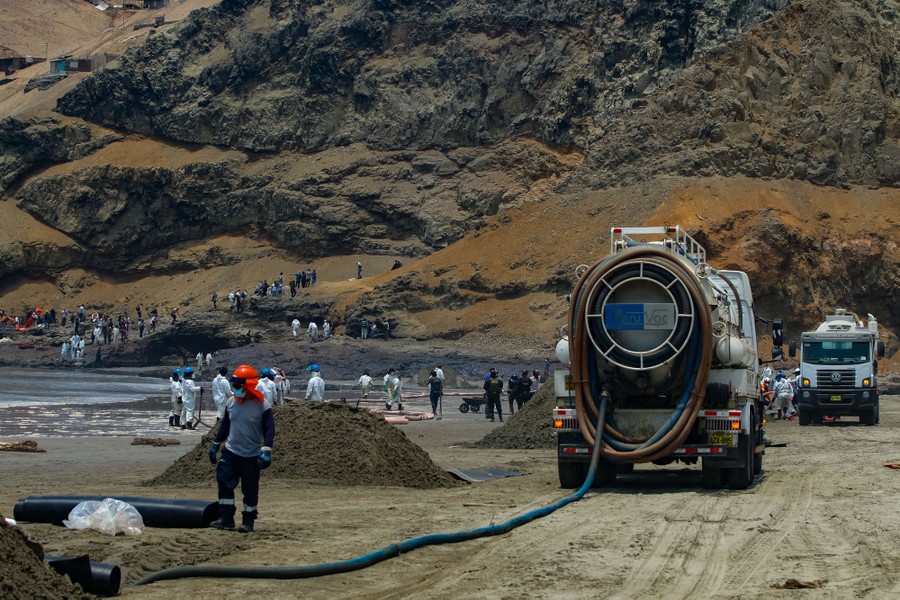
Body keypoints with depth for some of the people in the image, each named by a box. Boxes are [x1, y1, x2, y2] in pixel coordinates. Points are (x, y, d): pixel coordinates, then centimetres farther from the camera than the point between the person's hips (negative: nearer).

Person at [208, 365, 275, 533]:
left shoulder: (262, 405, -11)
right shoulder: (231, 402, 5)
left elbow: (269, 430, -10)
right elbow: (224, 426, 16)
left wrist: (266, 451, -20)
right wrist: (215, 445, 17)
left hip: (252, 456, -4)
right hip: (230, 452, 4)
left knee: (250, 490, 3)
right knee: (225, 484, -3)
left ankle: (248, 521, 14)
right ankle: (226, 519, 3)